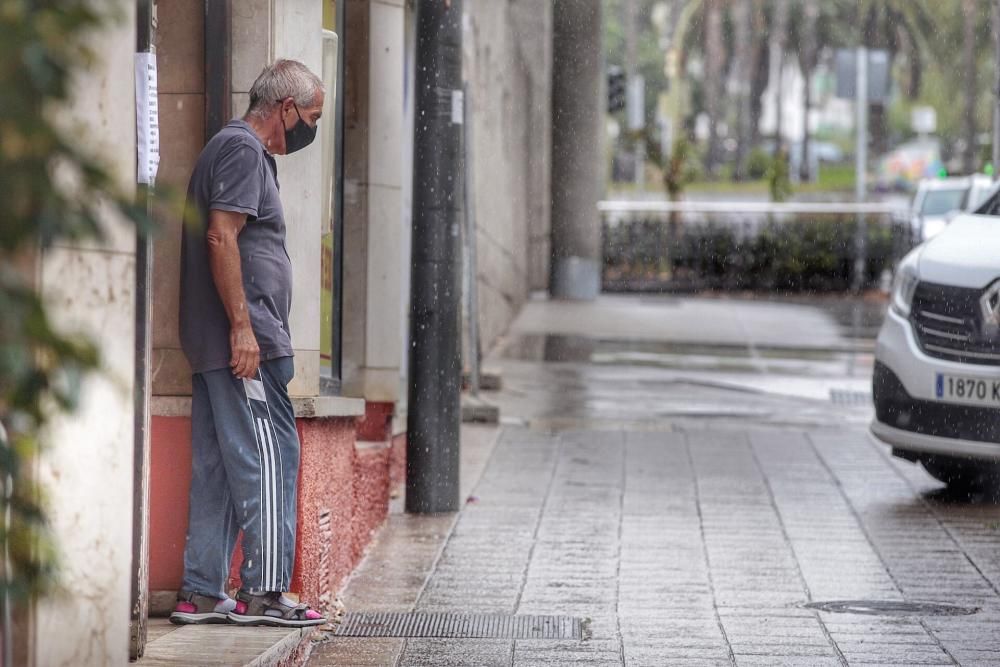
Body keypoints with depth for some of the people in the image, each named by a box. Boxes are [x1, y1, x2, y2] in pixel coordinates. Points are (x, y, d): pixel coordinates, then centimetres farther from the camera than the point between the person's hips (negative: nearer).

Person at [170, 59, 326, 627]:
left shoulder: (245, 150, 24)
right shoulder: (242, 148, -8)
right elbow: (221, 236, -18)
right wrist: (242, 325, -21)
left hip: (224, 346, 10)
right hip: (243, 340, -10)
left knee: (219, 467, 8)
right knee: (270, 455, -9)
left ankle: (202, 593, 9)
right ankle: (264, 591, -9)